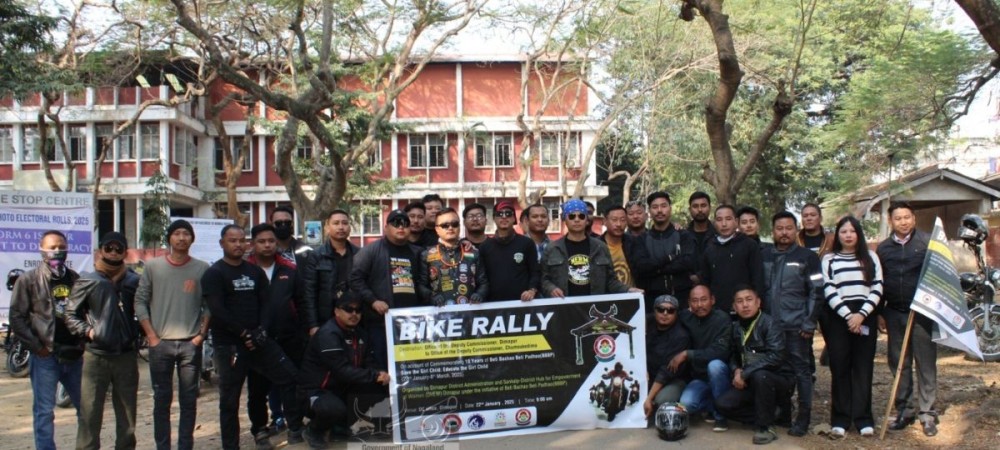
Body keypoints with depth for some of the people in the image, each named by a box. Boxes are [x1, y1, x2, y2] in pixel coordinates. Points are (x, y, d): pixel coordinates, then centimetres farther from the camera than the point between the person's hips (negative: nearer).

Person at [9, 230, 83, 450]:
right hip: (45, 357, -4)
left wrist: (84, 340, 5)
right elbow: (17, 318, -6)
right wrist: (37, 347, -10)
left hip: (74, 355, 4)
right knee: (44, 411, -1)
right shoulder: (29, 280, -2)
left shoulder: (75, 279, 10)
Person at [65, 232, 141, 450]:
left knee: (127, 413, 13)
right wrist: (87, 330, -11)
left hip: (127, 356, 2)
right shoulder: (87, 282, 1)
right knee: (90, 413, -3)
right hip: (96, 356, -2)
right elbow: (71, 315, 2)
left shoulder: (135, 282, 5)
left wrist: (139, 333, -3)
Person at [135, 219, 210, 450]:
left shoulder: (202, 268, 3)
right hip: (161, 343, 0)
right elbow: (140, 302, 2)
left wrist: (202, 334, -5)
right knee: (162, 399, 7)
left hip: (191, 344, 0)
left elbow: (208, 305, 4)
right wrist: (151, 336, -4)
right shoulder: (153, 266, 3)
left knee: (189, 400, 5)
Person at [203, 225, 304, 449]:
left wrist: (261, 330, -8)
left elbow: (266, 303, 9)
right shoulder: (213, 274, -3)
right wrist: (245, 333, -15)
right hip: (229, 344, -5)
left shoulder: (255, 271, 13)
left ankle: (295, 429, 10)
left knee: (290, 376, -1)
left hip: (258, 339, 5)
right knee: (230, 399, 2)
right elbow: (218, 311, -13)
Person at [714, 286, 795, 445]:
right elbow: (733, 355, 16)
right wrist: (736, 370, -7)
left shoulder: (769, 323, -17)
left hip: (779, 379, -6)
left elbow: (775, 357, -28)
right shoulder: (736, 327, 3)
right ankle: (768, 414, 2)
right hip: (751, 382, 6)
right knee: (722, 404, -13)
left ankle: (766, 426, -20)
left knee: (760, 376, -39)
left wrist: (744, 374, -25)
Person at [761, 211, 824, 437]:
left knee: (801, 370, 1)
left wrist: (809, 324, -10)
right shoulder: (764, 256, 9)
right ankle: (783, 411, 22)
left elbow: (816, 292, -4)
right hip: (771, 325, 4)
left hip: (797, 326, -4)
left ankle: (803, 417, 8)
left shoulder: (807, 257, -1)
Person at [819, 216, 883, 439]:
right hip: (838, 317, -1)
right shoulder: (829, 259, 8)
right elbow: (829, 291, -2)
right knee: (840, 368, 0)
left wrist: (861, 314, -10)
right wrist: (848, 315, -12)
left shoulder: (870, 257, 10)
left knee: (863, 367, 1)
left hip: (865, 317, 1)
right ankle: (840, 419, 4)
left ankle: (863, 419, 6)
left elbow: (877, 288, 3)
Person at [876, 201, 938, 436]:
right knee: (899, 364, 8)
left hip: (922, 312, -3)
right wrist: (879, 313, 11)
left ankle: (927, 412, 7)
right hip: (894, 314, 3)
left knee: (926, 364, 1)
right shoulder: (883, 248, 9)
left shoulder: (928, 242, 0)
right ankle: (905, 409, 18)